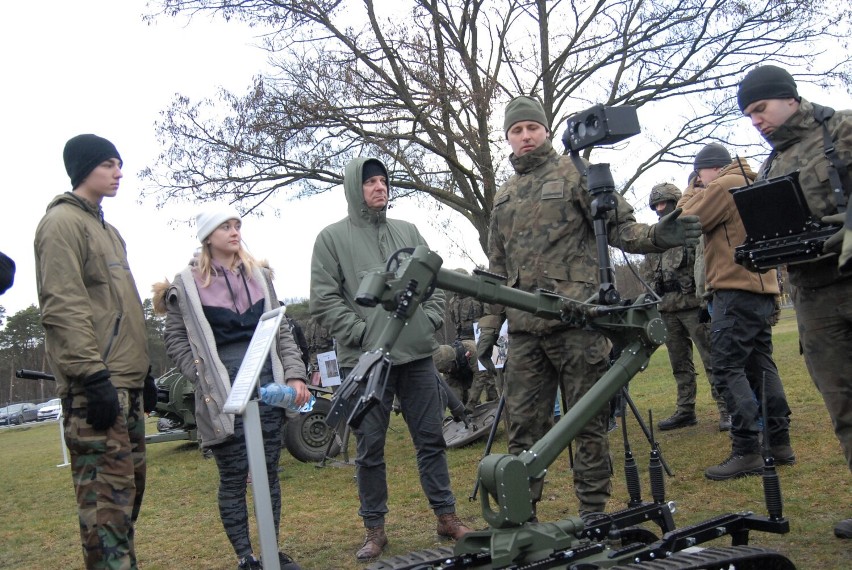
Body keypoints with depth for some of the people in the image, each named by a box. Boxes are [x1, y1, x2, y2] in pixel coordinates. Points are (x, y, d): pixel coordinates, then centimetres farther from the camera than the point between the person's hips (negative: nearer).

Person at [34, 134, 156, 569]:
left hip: (126, 383, 10)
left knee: (130, 486, 14)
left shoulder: (108, 230, 22)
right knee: (106, 497, -9)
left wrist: (143, 369, 21)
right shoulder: (63, 222, -7)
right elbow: (63, 308, -17)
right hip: (95, 385, -10)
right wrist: (93, 376, -22)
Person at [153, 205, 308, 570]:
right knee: (233, 478, 3)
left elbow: (281, 330, 13)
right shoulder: (187, 284, 0)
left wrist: (295, 374, 2)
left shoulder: (259, 275, 13)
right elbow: (176, 341, 0)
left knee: (270, 472, 9)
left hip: (267, 384, 4)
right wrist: (205, 382, -9)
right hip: (223, 392, -4)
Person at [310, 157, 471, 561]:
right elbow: (324, 301, -5)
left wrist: (431, 319, 2)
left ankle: (446, 516, 23)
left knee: (431, 439, 10)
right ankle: (375, 528, 19)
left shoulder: (408, 232, 15)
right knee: (370, 449, 5)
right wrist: (361, 333, -11)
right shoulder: (332, 238, 1)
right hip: (365, 361, -3)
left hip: (418, 355, 4)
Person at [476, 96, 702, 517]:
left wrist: (656, 236, -21)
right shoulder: (504, 197, 21)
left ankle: (593, 514, 12)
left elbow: (618, 227, 0)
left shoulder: (575, 174, 6)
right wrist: (489, 327, 16)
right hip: (524, 328, 5)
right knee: (523, 426, 8)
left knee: (587, 423, 2)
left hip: (575, 320, -5)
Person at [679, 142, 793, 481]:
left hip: (736, 291, -10)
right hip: (762, 290, 10)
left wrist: (690, 196, 8)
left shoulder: (723, 186, -8)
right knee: (761, 364, 13)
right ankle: (779, 443, 17)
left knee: (727, 369, -9)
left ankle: (747, 452, -11)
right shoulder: (751, 185, 21)